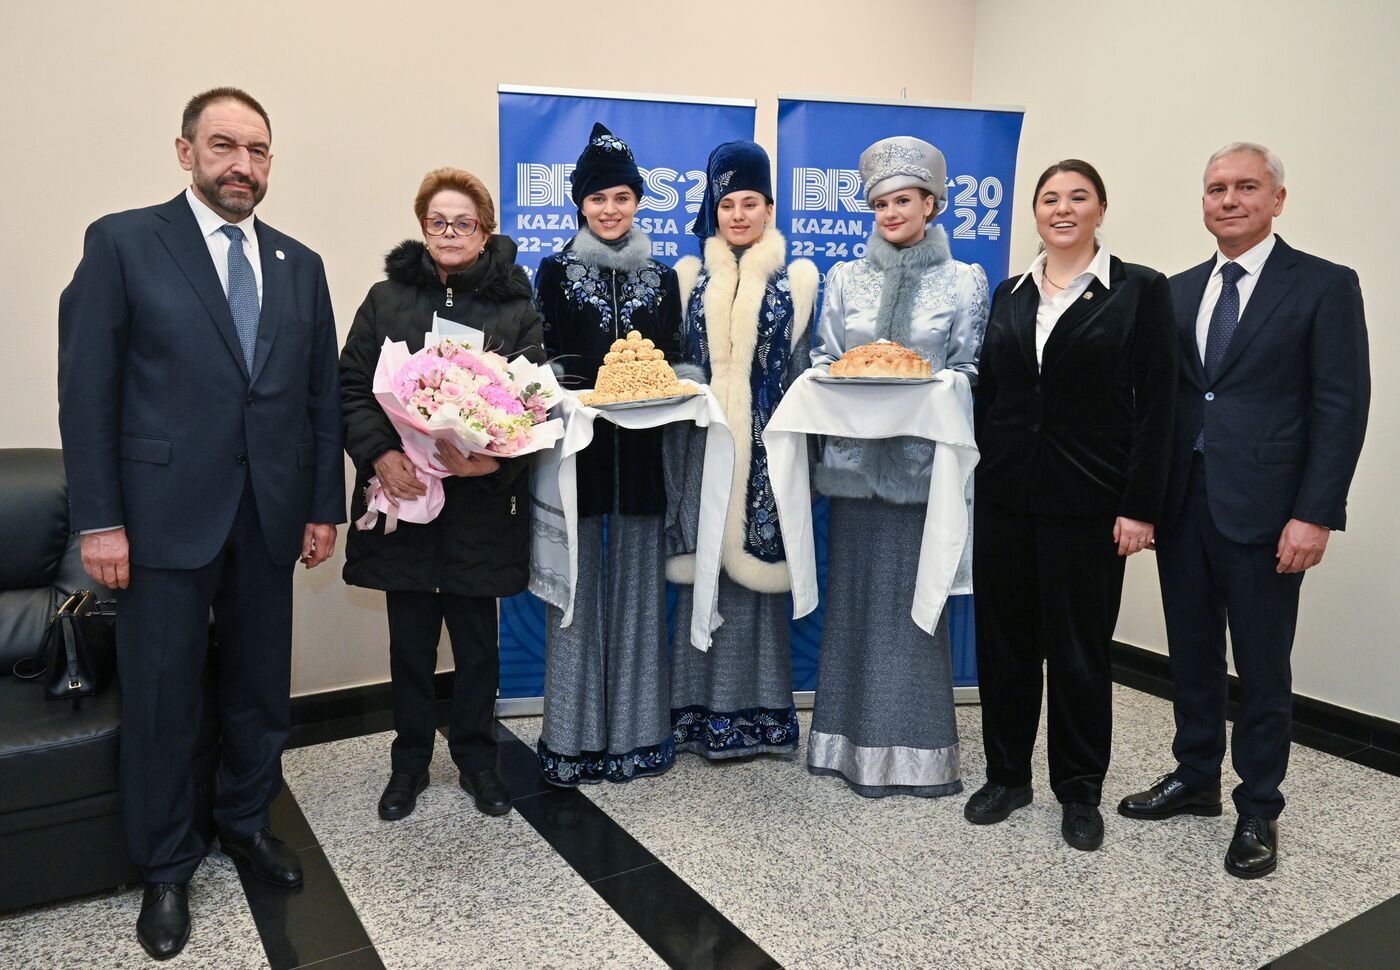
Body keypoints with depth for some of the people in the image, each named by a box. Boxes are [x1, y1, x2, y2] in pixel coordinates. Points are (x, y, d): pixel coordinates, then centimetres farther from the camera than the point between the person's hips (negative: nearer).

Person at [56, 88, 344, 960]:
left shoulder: (301, 265, 10)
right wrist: (99, 521, -9)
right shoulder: (123, 243, -2)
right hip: (166, 514, -3)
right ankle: (166, 869, 27)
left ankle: (248, 822, 36)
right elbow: (87, 390, -5)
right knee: (162, 697, 8)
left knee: (261, 685, 13)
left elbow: (323, 395, 9)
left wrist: (326, 507, 6)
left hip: (271, 517, 4)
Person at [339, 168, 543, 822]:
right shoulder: (386, 298, 6)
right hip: (402, 495, 1)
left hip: (481, 503, -1)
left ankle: (476, 757, 29)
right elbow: (352, 388, 3)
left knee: (477, 640, 10)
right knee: (410, 640, 11)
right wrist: (380, 455, -14)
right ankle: (410, 761, 29)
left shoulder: (515, 309, 2)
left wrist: (493, 458, -21)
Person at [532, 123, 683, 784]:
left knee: (636, 581, 6)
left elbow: (676, 360, 11)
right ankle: (576, 735, 12)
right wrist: (593, 388, -18)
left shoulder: (662, 278, 12)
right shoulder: (555, 272, 6)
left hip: (641, 447, 2)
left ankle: (636, 729, 18)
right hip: (577, 441, -2)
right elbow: (543, 359, 0)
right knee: (578, 580, 1)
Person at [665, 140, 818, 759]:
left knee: (757, 562, 1)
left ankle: (760, 712, 15)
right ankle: (702, 712, 14)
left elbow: (804, 368, 6)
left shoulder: (795, 280, 6)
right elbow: (673, 361, 12)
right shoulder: (691, 277, 10)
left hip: (765, 446, -1)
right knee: (703, 568, 2)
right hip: (706, 444, 1)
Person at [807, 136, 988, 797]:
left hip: (921, 459, -2)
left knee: (914, 593, 0)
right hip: (852, 456, 2)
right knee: (852, 590, 5)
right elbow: (822, 357, 10)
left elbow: (968, 371, 3)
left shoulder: (963, 282, 6)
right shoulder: (845, 278, 12)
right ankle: (851, 738, 18)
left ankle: (915, 747, 13)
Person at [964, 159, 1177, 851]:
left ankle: (1079, 792, 26)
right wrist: (976, 481, 6)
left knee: (1080, 649, 7)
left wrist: (1139, 507, -11)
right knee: (1003, 641, 11)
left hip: (1087, 501, -3)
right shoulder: (1010, 295, 10)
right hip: (1005, 495, 4)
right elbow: (988, 395, 11)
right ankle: (1007, 775, 29)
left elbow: (1155, 405, -6)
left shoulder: (1140, 290, -2)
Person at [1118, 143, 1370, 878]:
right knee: (1191, 652, 15)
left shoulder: (1325, 286, -3)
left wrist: (1314, 514, -15)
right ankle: (1195, 777, 33)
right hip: (1181, 504, 5)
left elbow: (1342, 408, -8)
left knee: (1262, 667, 7)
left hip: (1263, 511, -4)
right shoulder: (1180, 290, 11)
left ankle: (1258, 810, 23)